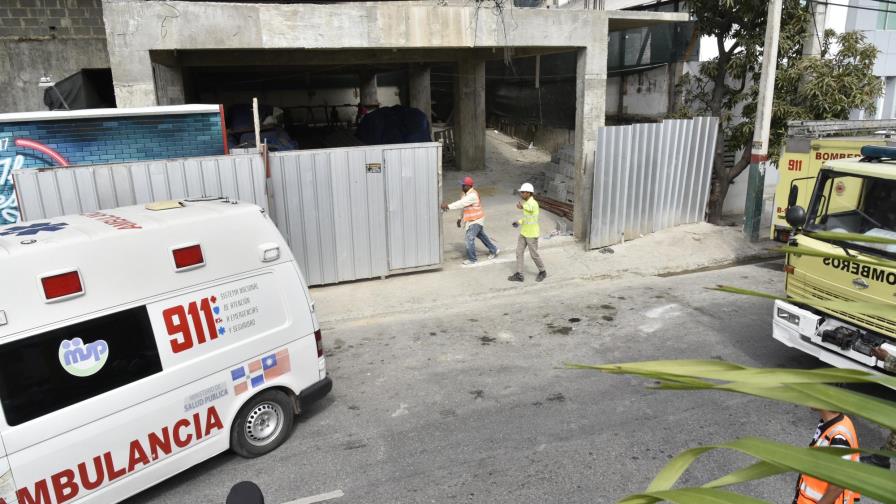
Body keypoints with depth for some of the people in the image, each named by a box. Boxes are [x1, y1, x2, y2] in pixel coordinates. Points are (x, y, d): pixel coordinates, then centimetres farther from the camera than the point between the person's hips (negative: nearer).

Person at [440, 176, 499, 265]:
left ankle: (471, 259, 0)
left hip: (476, 220, -11)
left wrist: (448, 206, -39)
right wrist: (460, 218, 15)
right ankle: (494, 250, 38)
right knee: (481, 235, 23)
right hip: (471, 220, 11)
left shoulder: (472, 195, -26)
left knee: (470, 238, -10)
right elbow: (464, 206, 16)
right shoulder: (466, 194, 6)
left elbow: (461, 203, -35)